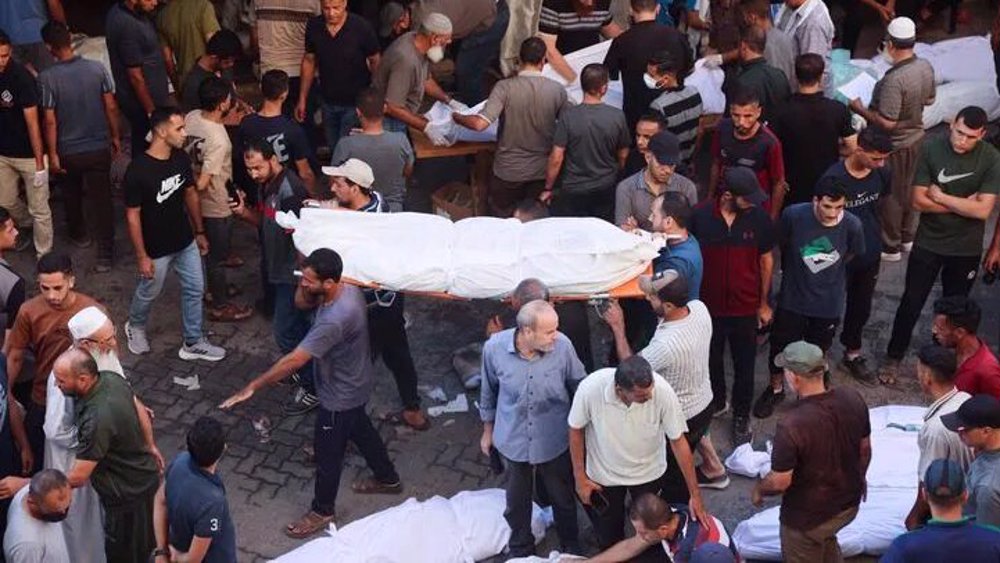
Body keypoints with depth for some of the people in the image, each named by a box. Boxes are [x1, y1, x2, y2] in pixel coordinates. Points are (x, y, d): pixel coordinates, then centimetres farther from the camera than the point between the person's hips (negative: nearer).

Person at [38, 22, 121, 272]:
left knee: (72, 196, 24)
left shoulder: (47, 77, -17)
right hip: (99, 148, 1)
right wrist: (115, 137, 10)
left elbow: (50, 120, -14)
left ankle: (79, 234, 45)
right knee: (101, 200, 6)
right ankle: (105, 255, 6)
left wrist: (52, 154, -4)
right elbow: (111, 107, -4)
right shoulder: (97, 68, -10)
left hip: (68, 151, -1)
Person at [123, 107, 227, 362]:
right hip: (157, 249, -5)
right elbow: (133, 215, -20)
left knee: (194, 289, 14)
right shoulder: (138, 170, -27)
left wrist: (199, 232, 12)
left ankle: (193, 343, 31)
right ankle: (135, 327, 48)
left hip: (185, 242, 6)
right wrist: (142, 256, -16)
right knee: (148, 293, 17)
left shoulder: (182, 159, -9)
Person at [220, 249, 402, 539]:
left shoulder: (334, 319, -40)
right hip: (355, 385, 9)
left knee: (327, 453, 12)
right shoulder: (348, 288, -12)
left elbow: (293, 361, -37)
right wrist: (306, 276, -16)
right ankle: (388, 478, 54)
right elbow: (301, 301, 5)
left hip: (341, 396, -9)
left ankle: (323, 511, 34)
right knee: (361, 431, 31)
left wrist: (252, 387, -31)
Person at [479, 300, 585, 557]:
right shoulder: (494, 347, -22)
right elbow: (488, 391, -2)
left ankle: (571, 546, 51)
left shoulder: (563, 346, -24)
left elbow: (579, 388, -6)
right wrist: (488, 430, 9)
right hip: (513, 440, 0)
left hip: (554, 441, 0)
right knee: (517, 502, 23)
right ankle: (520, 550, 50)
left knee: (563, 498, 23)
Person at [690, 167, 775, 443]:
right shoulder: (701, 216, -17)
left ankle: (741, 416, 34)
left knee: (744, 365, 13)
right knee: (711, 359, 21)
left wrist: (764, 303, 5)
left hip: (746, 308, 0)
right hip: (708, 305, 0)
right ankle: (717, 401, 47)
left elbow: (766, 260, 0)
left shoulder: (759, 218, -14)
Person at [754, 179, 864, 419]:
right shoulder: (793, 215, -24)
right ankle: (776, 389, 41)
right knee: (781, 345, 15)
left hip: (828, 302, 0)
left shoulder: (852, 225, -22)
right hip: (792, 297, 0)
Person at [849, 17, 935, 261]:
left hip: (895, 146, -8)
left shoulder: (894, 79, -34)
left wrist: (860, 109, -19)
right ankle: (908, 236, 42)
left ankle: (890, 247, 26)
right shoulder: (926, 67, -8)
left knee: (891, 195, 11)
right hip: (916, 137, 8)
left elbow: (887, 123, -31)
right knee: (910, 188, 24)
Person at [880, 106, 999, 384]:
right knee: (911, 302, 8)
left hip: (966, 249, 1)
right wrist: (964, 204, -18)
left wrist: (941, 197, -20)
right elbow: (919, 201, -16)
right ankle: (894, 357, 26)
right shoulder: (931, 148, -15)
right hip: (928, 243, 0)